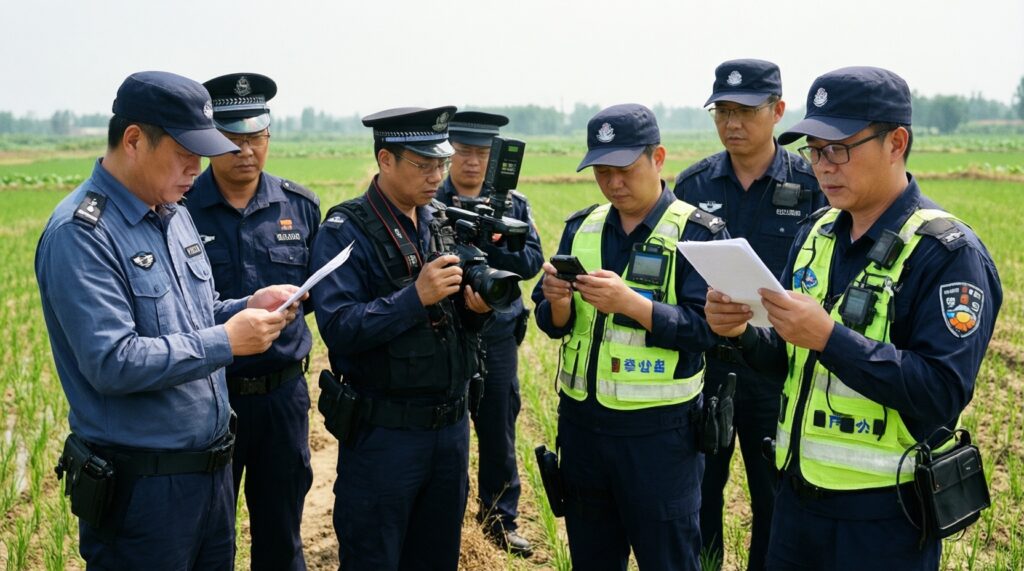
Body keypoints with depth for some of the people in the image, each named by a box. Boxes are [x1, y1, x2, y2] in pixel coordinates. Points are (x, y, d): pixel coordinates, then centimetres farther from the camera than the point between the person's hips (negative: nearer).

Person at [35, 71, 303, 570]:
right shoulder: (80, 233, -18)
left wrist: (249, 307, 0)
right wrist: (227, 341, -21)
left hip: (211, 468, 8)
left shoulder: (176, 215, 9)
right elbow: (111, 363, -26)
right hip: (140, 486, -8)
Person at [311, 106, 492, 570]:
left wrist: (476, 309, -8)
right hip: (384, 432, -6)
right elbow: (338, 327, -20)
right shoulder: (346, 232, -10)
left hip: (451, 426, 6)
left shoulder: (442, 223, 9)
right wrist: (416, 296, -26)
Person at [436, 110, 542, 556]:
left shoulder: (513, 205, 4)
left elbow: (532, 262, -5)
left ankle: (500, 517, 28)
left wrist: (495, 242, -21)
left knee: (498, 432, 12)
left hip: (496, 338, 2)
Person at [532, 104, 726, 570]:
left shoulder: (697, 233, -8)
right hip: (580, 420, 5)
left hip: (659, 430, -5)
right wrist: (558, 302, -16)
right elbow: (553, 324, 7)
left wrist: (629, 302, -28)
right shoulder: (581, 227, 8)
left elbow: (706, 328, -17)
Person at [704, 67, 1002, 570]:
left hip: (883, 514, -6)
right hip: (798, 491, 6)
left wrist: (829, 336, -30)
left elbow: (943, 393, -23)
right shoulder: (817, 233, 7)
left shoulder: (949, 254, -14)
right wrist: (743, 333, -9)